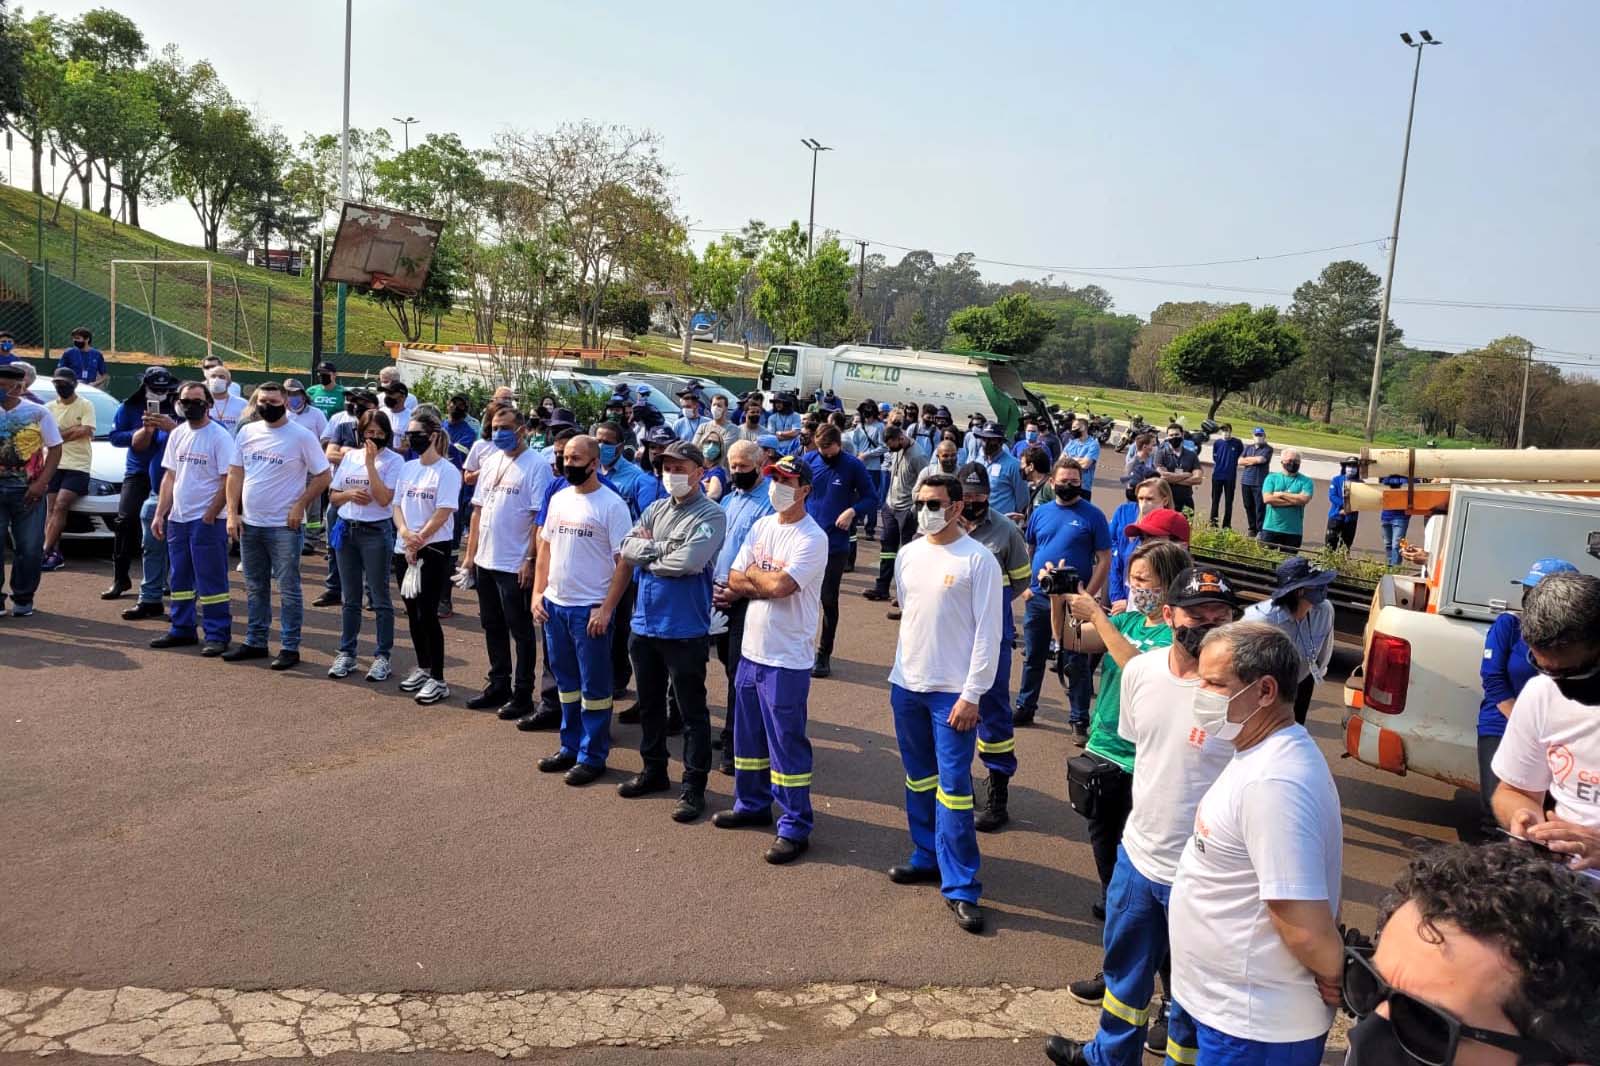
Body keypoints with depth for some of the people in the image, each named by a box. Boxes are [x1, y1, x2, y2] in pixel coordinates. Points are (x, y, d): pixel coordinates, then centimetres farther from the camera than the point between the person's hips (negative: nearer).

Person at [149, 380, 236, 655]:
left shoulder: (220, 437, -9)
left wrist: (210, 516, -15)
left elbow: (228, 481, -13)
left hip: (207, 521, -7)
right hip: (177, 518, 7)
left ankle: (218, 635, 3)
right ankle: (182, 630, 25)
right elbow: (170, 478, 16)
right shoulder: (177, 434, 12)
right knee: (179, 578, 14)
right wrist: (160, 514, 9)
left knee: (211, 579, -4)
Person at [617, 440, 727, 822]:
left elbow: (689, 562, -25)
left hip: (684, 629, -7)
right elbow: (628, 549, -1)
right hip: (645, 623, 7)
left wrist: (648, 555, -10)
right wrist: (665, 547, -14)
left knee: (692, 711, 4)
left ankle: (694, 786, 14)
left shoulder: (711, 515, -11)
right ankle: (654, 770, 37)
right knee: (649, 703, 20)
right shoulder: (655, 510, 10)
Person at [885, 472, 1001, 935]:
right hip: (906, 684, 6)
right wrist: (905, 663, 15)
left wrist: (972, 694, -14)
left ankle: (961, 888, 3)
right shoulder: (908, 554, 6)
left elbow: (988, 632, -12)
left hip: (953, 691, -6)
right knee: (919, 779, 16)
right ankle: (927, 858, 32)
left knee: (953, 787, -6)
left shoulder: (979, 560, -11)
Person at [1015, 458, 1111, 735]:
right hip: (1038, 598, 4)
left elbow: (1104, 560, -6)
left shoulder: (1092, 515, -4)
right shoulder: (1040, 512, 7)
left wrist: (1087, 596, -12)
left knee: (1077, 663, 4)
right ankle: (1025, 707, 28)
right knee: (1032, 657, 14)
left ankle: (1079, 719, 13)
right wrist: (1025, 586, 4)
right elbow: (1026, 551, 15)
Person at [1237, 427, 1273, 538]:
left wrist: (1247, 459, 0)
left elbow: (1260, 459, -16)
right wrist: (1254, 461, -6)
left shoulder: (1267, 449, 0)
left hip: (1260, 483, -5)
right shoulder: (1248, 447, 16)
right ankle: (1251, 529, 18)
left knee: (1260, 507, -8)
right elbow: (1240, 461, 6)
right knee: (1248, 507, 9)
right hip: (1246, 481, 5)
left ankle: (1260, 530, -6)